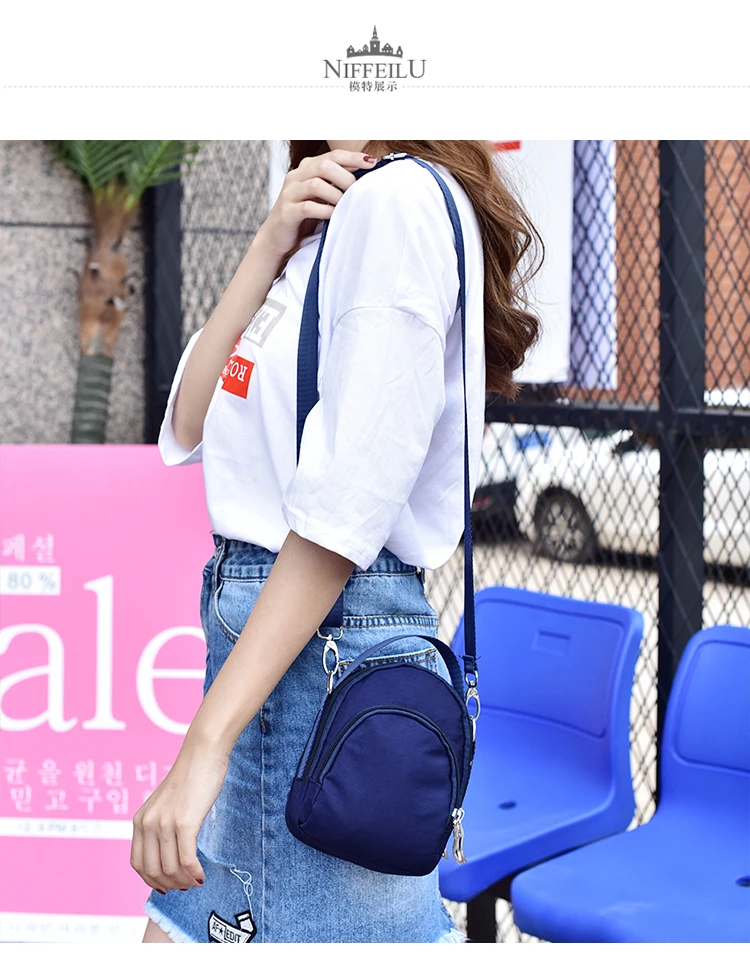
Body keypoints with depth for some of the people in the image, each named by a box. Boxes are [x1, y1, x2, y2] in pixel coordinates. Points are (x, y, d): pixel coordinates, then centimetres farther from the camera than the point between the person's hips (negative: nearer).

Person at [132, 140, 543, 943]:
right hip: (258, 624, 9)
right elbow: (187, 432, 10)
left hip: (330, 636, -9)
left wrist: (206, 742, -23)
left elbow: (348, 504, -21)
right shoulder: (330, 222, 17)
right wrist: (271, 244, -1)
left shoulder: (401, 197, -12)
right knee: (178, 942, 14)